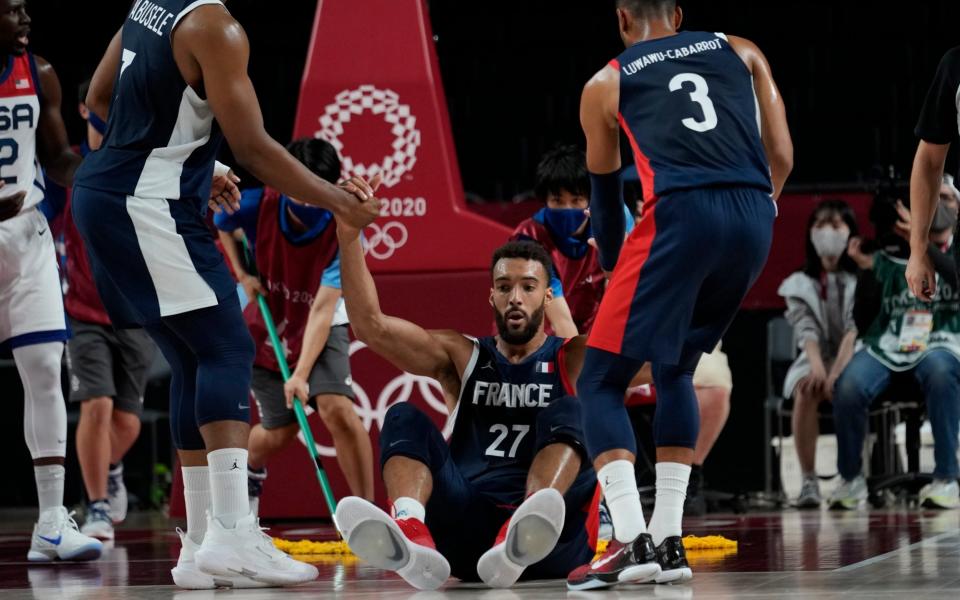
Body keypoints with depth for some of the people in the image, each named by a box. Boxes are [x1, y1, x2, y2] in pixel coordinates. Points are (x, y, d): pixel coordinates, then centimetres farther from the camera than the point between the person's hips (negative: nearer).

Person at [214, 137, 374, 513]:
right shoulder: (256, 205, -24)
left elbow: (323, 309, -33)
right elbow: (222, 226, 3)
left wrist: (301, 374, -40)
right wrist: (242, 274, -11)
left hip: (321, 328, -1)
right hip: (264, 327, 1)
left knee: (336, 408, -25)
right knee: (279, 431, 5)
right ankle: (250, 472, 44)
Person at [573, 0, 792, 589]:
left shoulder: (605, 85, 19)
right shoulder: (740, 51, 24)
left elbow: (605, 194, 28)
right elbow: (782, 156, 17)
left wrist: (612, 262, 43)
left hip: (681, 214, -4)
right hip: (755, 218, 4)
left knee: (601, 382, 5)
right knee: (676, 369, 24)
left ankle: (631, 543, -13)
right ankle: (668, 542, 18)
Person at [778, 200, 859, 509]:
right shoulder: (800, 285, 10)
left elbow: (854, 330, -11)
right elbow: (806, 331, -6)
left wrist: (837, 372, -28)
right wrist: (818, 367, -27)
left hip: (853, 360, -1)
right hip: (814, 360, 1)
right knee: (806, 391, -33)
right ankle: (809, 482, -33)